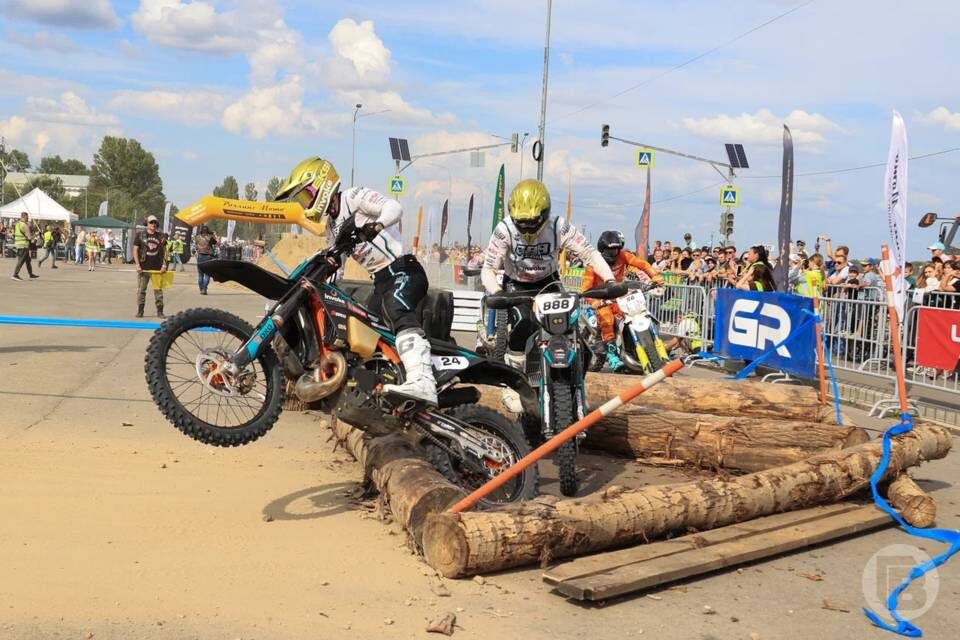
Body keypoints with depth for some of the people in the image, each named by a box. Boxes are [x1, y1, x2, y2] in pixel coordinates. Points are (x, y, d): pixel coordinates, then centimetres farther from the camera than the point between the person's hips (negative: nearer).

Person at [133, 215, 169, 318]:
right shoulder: (140, 235, 3)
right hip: (143, 267, -1)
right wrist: (137, 265, -6)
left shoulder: (161, 236, 9)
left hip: (157, 268, 1)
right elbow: (135, 250, 2)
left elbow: (164, 251, 12)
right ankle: (140, 311, 9)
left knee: (158, 290, 2)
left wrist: (164, 265, 2)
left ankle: (160, 311, 8)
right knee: (141, 290, 2)